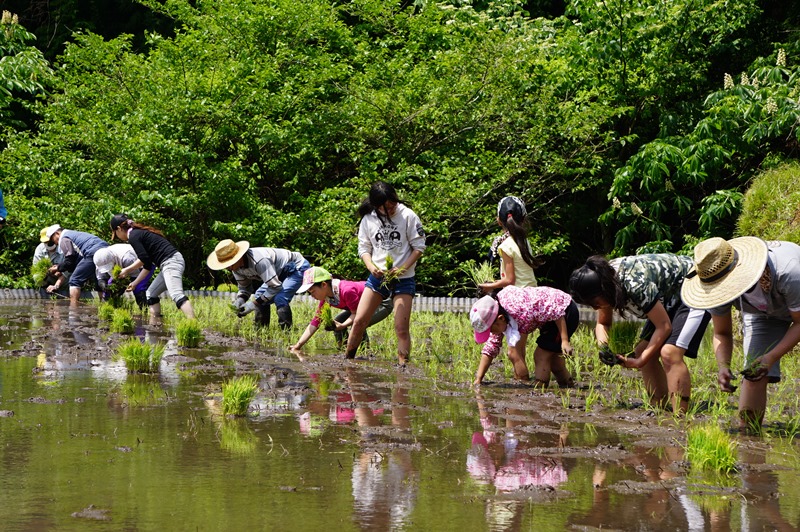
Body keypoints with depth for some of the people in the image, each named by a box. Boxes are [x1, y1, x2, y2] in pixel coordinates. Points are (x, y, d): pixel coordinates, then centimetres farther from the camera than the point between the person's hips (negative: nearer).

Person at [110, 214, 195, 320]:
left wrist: (127, 270, 6)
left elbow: (145, 259, -9)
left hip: (171, 262, -10)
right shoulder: (140, 233, 25)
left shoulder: (133, 237, -4)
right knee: (151, 293, 19)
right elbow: (148, 264, 27)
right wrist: (135, 282, 31)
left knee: (177, 295, -25)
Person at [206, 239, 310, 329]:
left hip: (298, 267, -10)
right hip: (280, 272, 10)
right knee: (259, 296, 5)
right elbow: (244, 287, 5)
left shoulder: (259, 261, -38)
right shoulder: (236, 266, -9)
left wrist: (254, 303, -31)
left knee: (280, 298, -28)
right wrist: (240, 299, -18)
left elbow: (275, 286, -34)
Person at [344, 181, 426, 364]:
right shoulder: (368, 219, 2)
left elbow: (419, 247, -3)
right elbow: (364, 247, 8)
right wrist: (371, 266, -12)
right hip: (377, 277, 3)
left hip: (403, 279, -3)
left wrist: (402, 268, -16)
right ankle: (347, 361, 12)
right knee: (359, 321, -1)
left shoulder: (408, 216, -6)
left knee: (402, 328, -8)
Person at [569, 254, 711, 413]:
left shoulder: (636, 284, -35)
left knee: (670, 353, -24)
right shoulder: (606, 278, -11)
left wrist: (640, 361, -25)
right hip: (670, 299, 9)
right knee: (642, 351, 1)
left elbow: (664, 326, -26)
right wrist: (603, 343, -20)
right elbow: (603, 323, 3)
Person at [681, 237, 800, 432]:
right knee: (754, 372, -14)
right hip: (761, 311, 3)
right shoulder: (717, 286, -29)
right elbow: (722, 334, -12)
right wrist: (723, 366, -31)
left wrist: (771, 357, -38)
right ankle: (746, 430, -9)